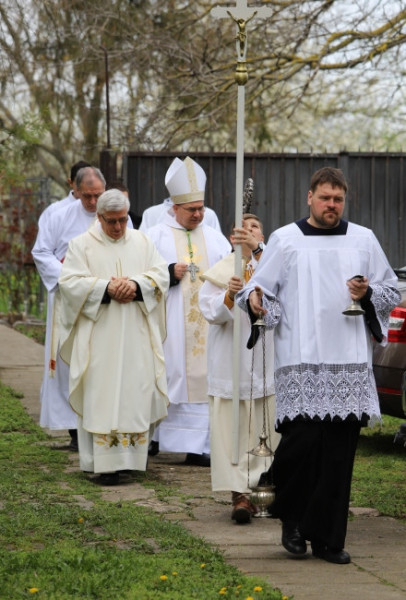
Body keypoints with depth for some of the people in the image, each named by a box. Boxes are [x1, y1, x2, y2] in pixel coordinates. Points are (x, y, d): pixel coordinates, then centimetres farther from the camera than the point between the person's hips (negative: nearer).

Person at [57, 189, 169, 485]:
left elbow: (161, 274, 4)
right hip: (100, 335, -3)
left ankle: (135, 454, 11)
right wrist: (106, 287, -18)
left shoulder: (142, 243, 12)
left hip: (136, 336, 3)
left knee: (138, 391, 2)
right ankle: (107, 462, -10)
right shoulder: (82, 245, 3)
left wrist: (136, 284, -15)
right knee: (103, 396, -7)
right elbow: (70, 282, -6)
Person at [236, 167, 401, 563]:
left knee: (338, 452, 0)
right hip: (301, 359, -2)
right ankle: (291, 516, 12)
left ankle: (328, 538, 8)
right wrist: (254, 301, -18)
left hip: (349, 361, 2)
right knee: (302, 437, -14)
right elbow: (261, 287, 4)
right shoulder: (285, 240, 7)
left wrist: (368, 294, -5)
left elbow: (391, 293, 15)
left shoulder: (363, 240, 13)